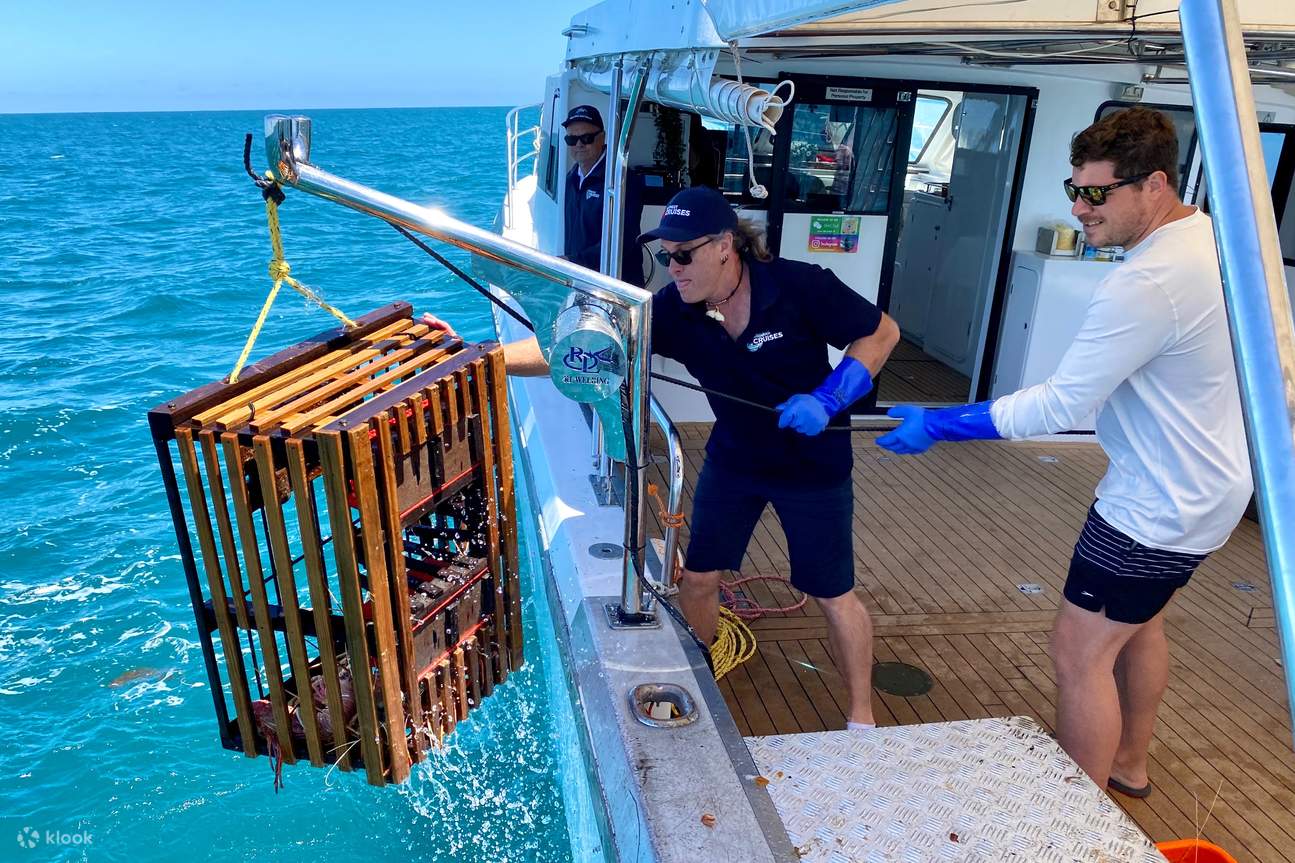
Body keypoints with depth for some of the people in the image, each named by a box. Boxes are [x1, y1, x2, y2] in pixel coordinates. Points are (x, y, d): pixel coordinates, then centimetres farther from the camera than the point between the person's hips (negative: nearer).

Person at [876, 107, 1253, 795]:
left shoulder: (1145, 285, -30)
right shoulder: (1209, 234, 2)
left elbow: (1058, 407, -30)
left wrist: (936, 426, -25)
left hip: (1159, 507, -11)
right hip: (1207, 486, 11)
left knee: (1079, 654, -2)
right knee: (1138, 622, 25)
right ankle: (1127, 764, 46)